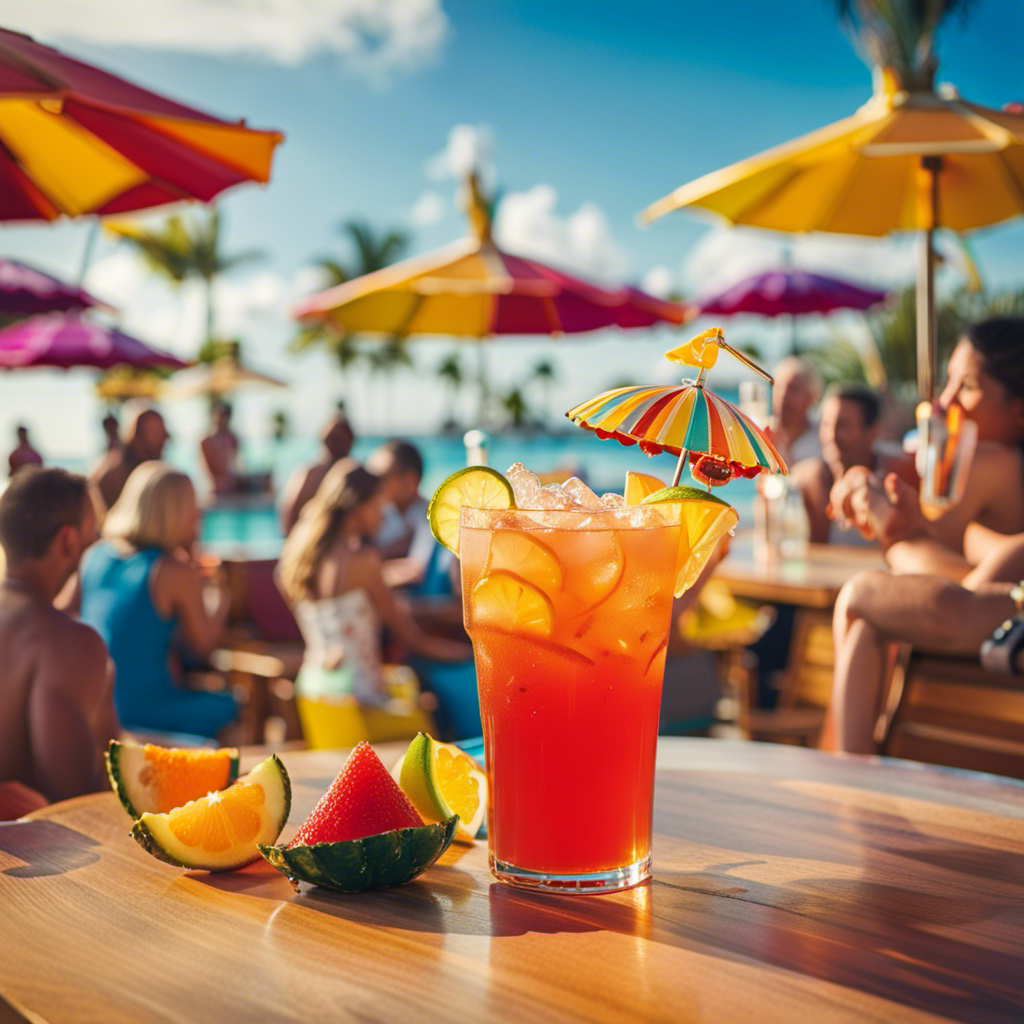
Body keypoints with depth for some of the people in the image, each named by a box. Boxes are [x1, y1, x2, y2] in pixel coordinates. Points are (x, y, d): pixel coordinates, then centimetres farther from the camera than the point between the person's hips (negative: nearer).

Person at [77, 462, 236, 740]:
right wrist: (223, 597, 13)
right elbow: (203, 644, -4)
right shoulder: (175, 571, -15)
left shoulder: (94, 556, 4)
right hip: (141, 711, -7)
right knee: (228, 706, 18)